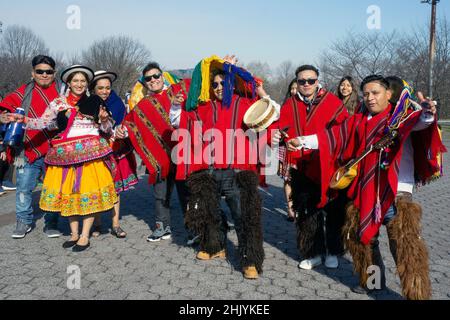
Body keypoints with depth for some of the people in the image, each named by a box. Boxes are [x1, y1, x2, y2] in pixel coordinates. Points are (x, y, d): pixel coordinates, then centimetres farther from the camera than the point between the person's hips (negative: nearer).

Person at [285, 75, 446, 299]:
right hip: (365, 192, 6)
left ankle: (417, 293, 7)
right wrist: (302, 141, 8)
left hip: (396, 192, -6)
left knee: (404, 245, -8)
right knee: (360, 236, 16)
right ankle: (373, 281, 36)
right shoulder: (359, 121, 11)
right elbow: (333, 137, 11)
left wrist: (427, 114, -47)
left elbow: (418, 122, -24)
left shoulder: (401, 115, -3)